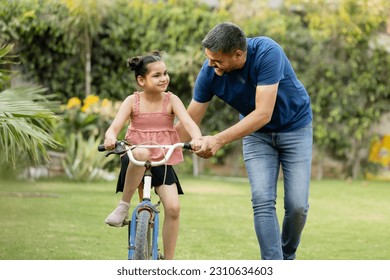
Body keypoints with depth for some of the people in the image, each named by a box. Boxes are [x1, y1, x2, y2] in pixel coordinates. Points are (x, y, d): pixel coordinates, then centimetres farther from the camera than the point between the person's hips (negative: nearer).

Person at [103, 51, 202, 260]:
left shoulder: (171, 100, -2)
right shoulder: (132, 101, -3)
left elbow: (189, 123, -16)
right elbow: (114, 127, -14)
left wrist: (196, 139, -40)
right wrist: (110, 138, -39)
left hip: (163, 162, 2)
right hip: (134, 160, -2)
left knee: (173, 207, -15)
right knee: (142, 153, -39)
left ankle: (168, 262, 0)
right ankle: (123, 206, -23)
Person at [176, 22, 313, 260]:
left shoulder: (267, 52, -34)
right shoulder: (209, 73, -20)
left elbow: (263, 114, -37)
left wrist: (219, 140, -42)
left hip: (295, 126, -3)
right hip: (257, 133, 3)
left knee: (297, 206, -7)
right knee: (263, 202, -14)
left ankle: (288, 256, 21)